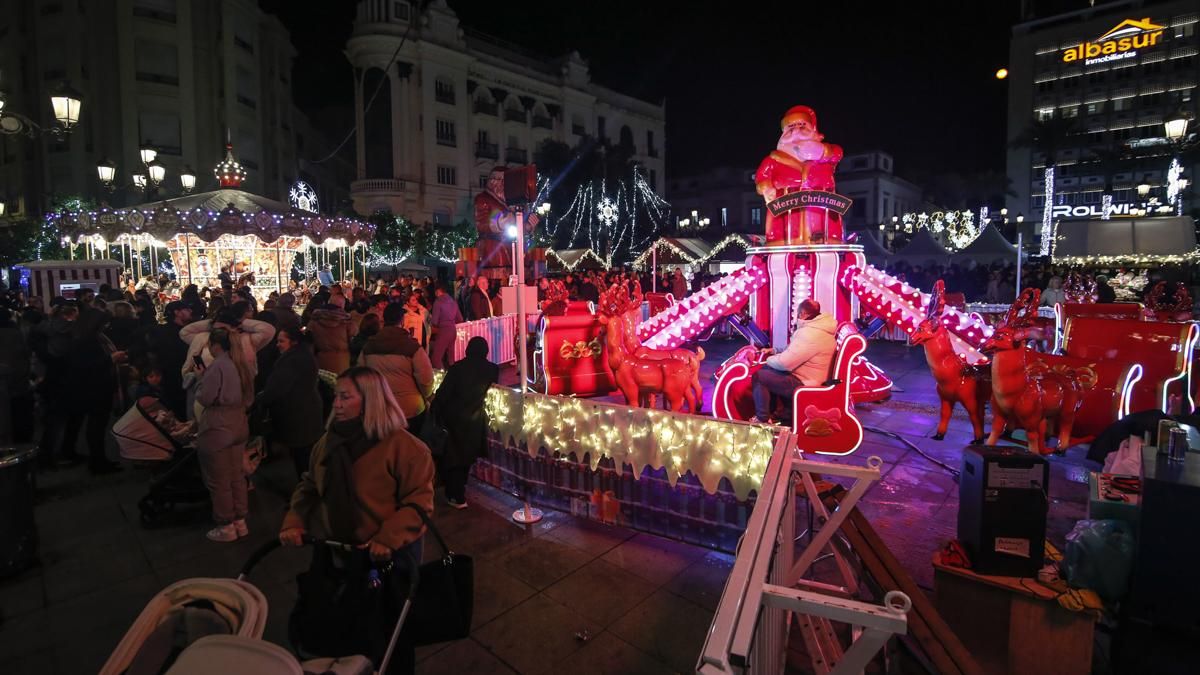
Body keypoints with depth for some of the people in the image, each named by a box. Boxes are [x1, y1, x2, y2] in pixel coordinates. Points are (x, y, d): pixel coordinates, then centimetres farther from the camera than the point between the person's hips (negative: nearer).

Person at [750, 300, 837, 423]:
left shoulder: (810, 333, -27)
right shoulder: (818, 327, 6)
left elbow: (785, 362, -27)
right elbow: (794, 349, 22)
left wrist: (769, 359, -8)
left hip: (804, 384, -10)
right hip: (808, 377, 10)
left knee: (758, 376, -8)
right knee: (767, 370, 17)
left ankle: (762, 419, 1)